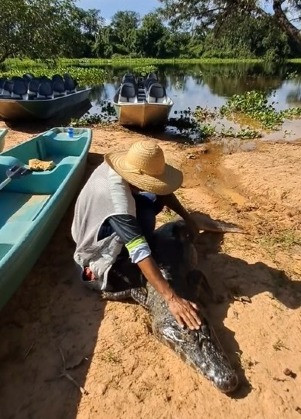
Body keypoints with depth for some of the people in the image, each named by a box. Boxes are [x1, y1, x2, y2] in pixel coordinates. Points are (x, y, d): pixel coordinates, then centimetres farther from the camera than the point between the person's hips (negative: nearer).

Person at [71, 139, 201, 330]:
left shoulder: (129, 164, -18)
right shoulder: (115, 196, -41)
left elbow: (161, 190, -3)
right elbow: (140, 252, -44)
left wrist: (187, 217, -7)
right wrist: (172, 298, -44)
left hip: (100, 222, 7)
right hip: (96, 245, -7)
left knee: (154, 198, -7)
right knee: (144, 216, -28)